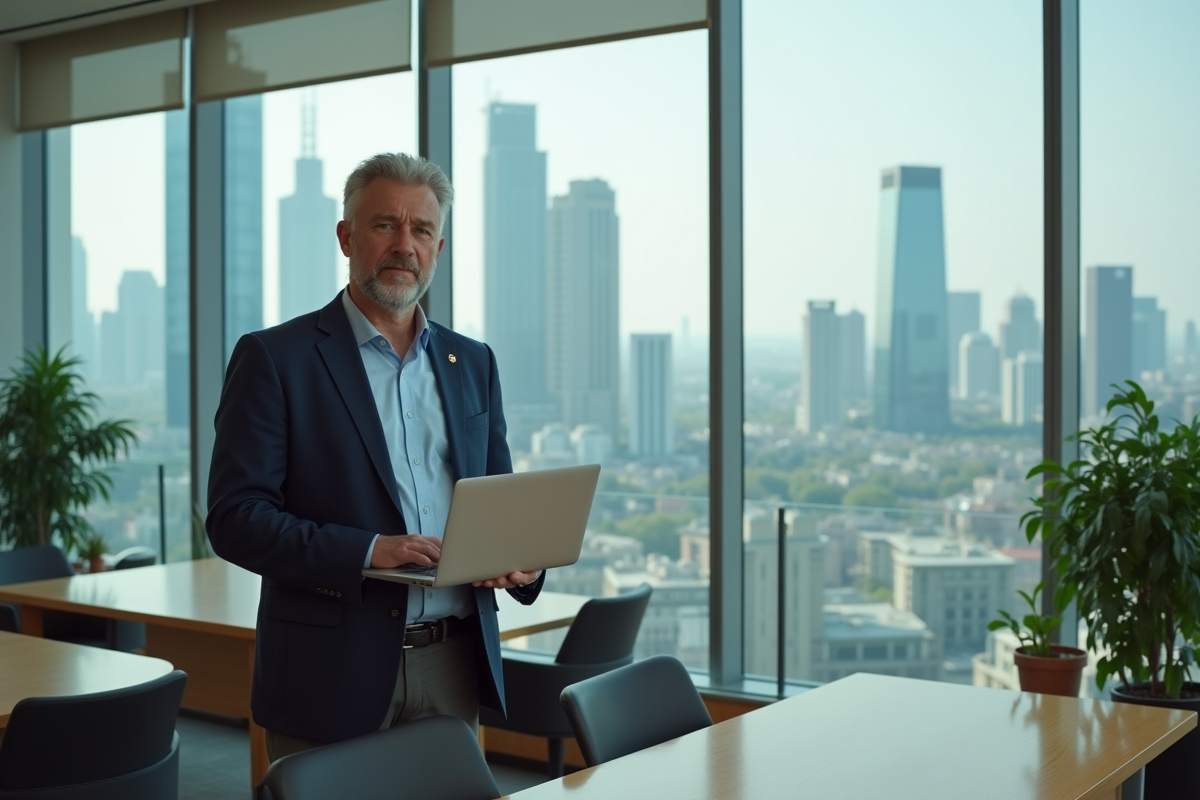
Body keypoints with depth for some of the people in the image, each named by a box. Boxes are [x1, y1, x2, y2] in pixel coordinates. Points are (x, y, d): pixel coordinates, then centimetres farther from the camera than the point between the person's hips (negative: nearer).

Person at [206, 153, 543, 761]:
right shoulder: (275, 358, -4)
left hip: (454, 669, 4)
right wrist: (366, 551, -22)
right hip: (332, 676, -4)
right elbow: (235, 516, -10)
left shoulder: (472, 363, 12)